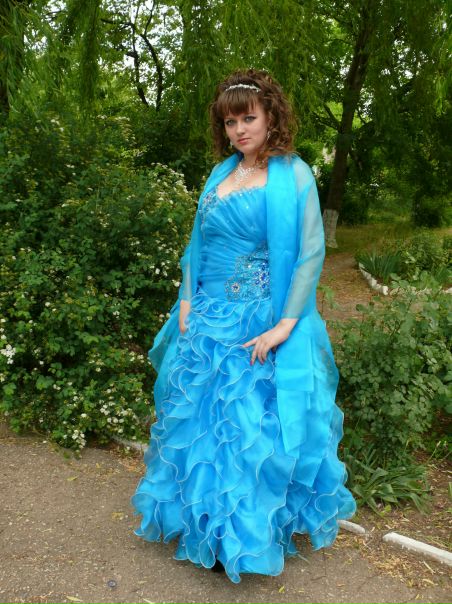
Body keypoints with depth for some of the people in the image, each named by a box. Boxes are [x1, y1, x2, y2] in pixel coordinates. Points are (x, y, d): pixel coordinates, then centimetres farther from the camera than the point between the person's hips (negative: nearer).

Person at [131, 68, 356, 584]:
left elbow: (310, 254, -13)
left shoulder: (293, 175, -8)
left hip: (261, 326, -6)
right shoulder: (220, 174, 10)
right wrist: (186, 302, 4)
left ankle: (243, 537, 25)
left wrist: (285, 325, -18)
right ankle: (205, 521, 36)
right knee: (200, 417, 13)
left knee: (252, 425, 3)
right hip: (208, 319, 6)